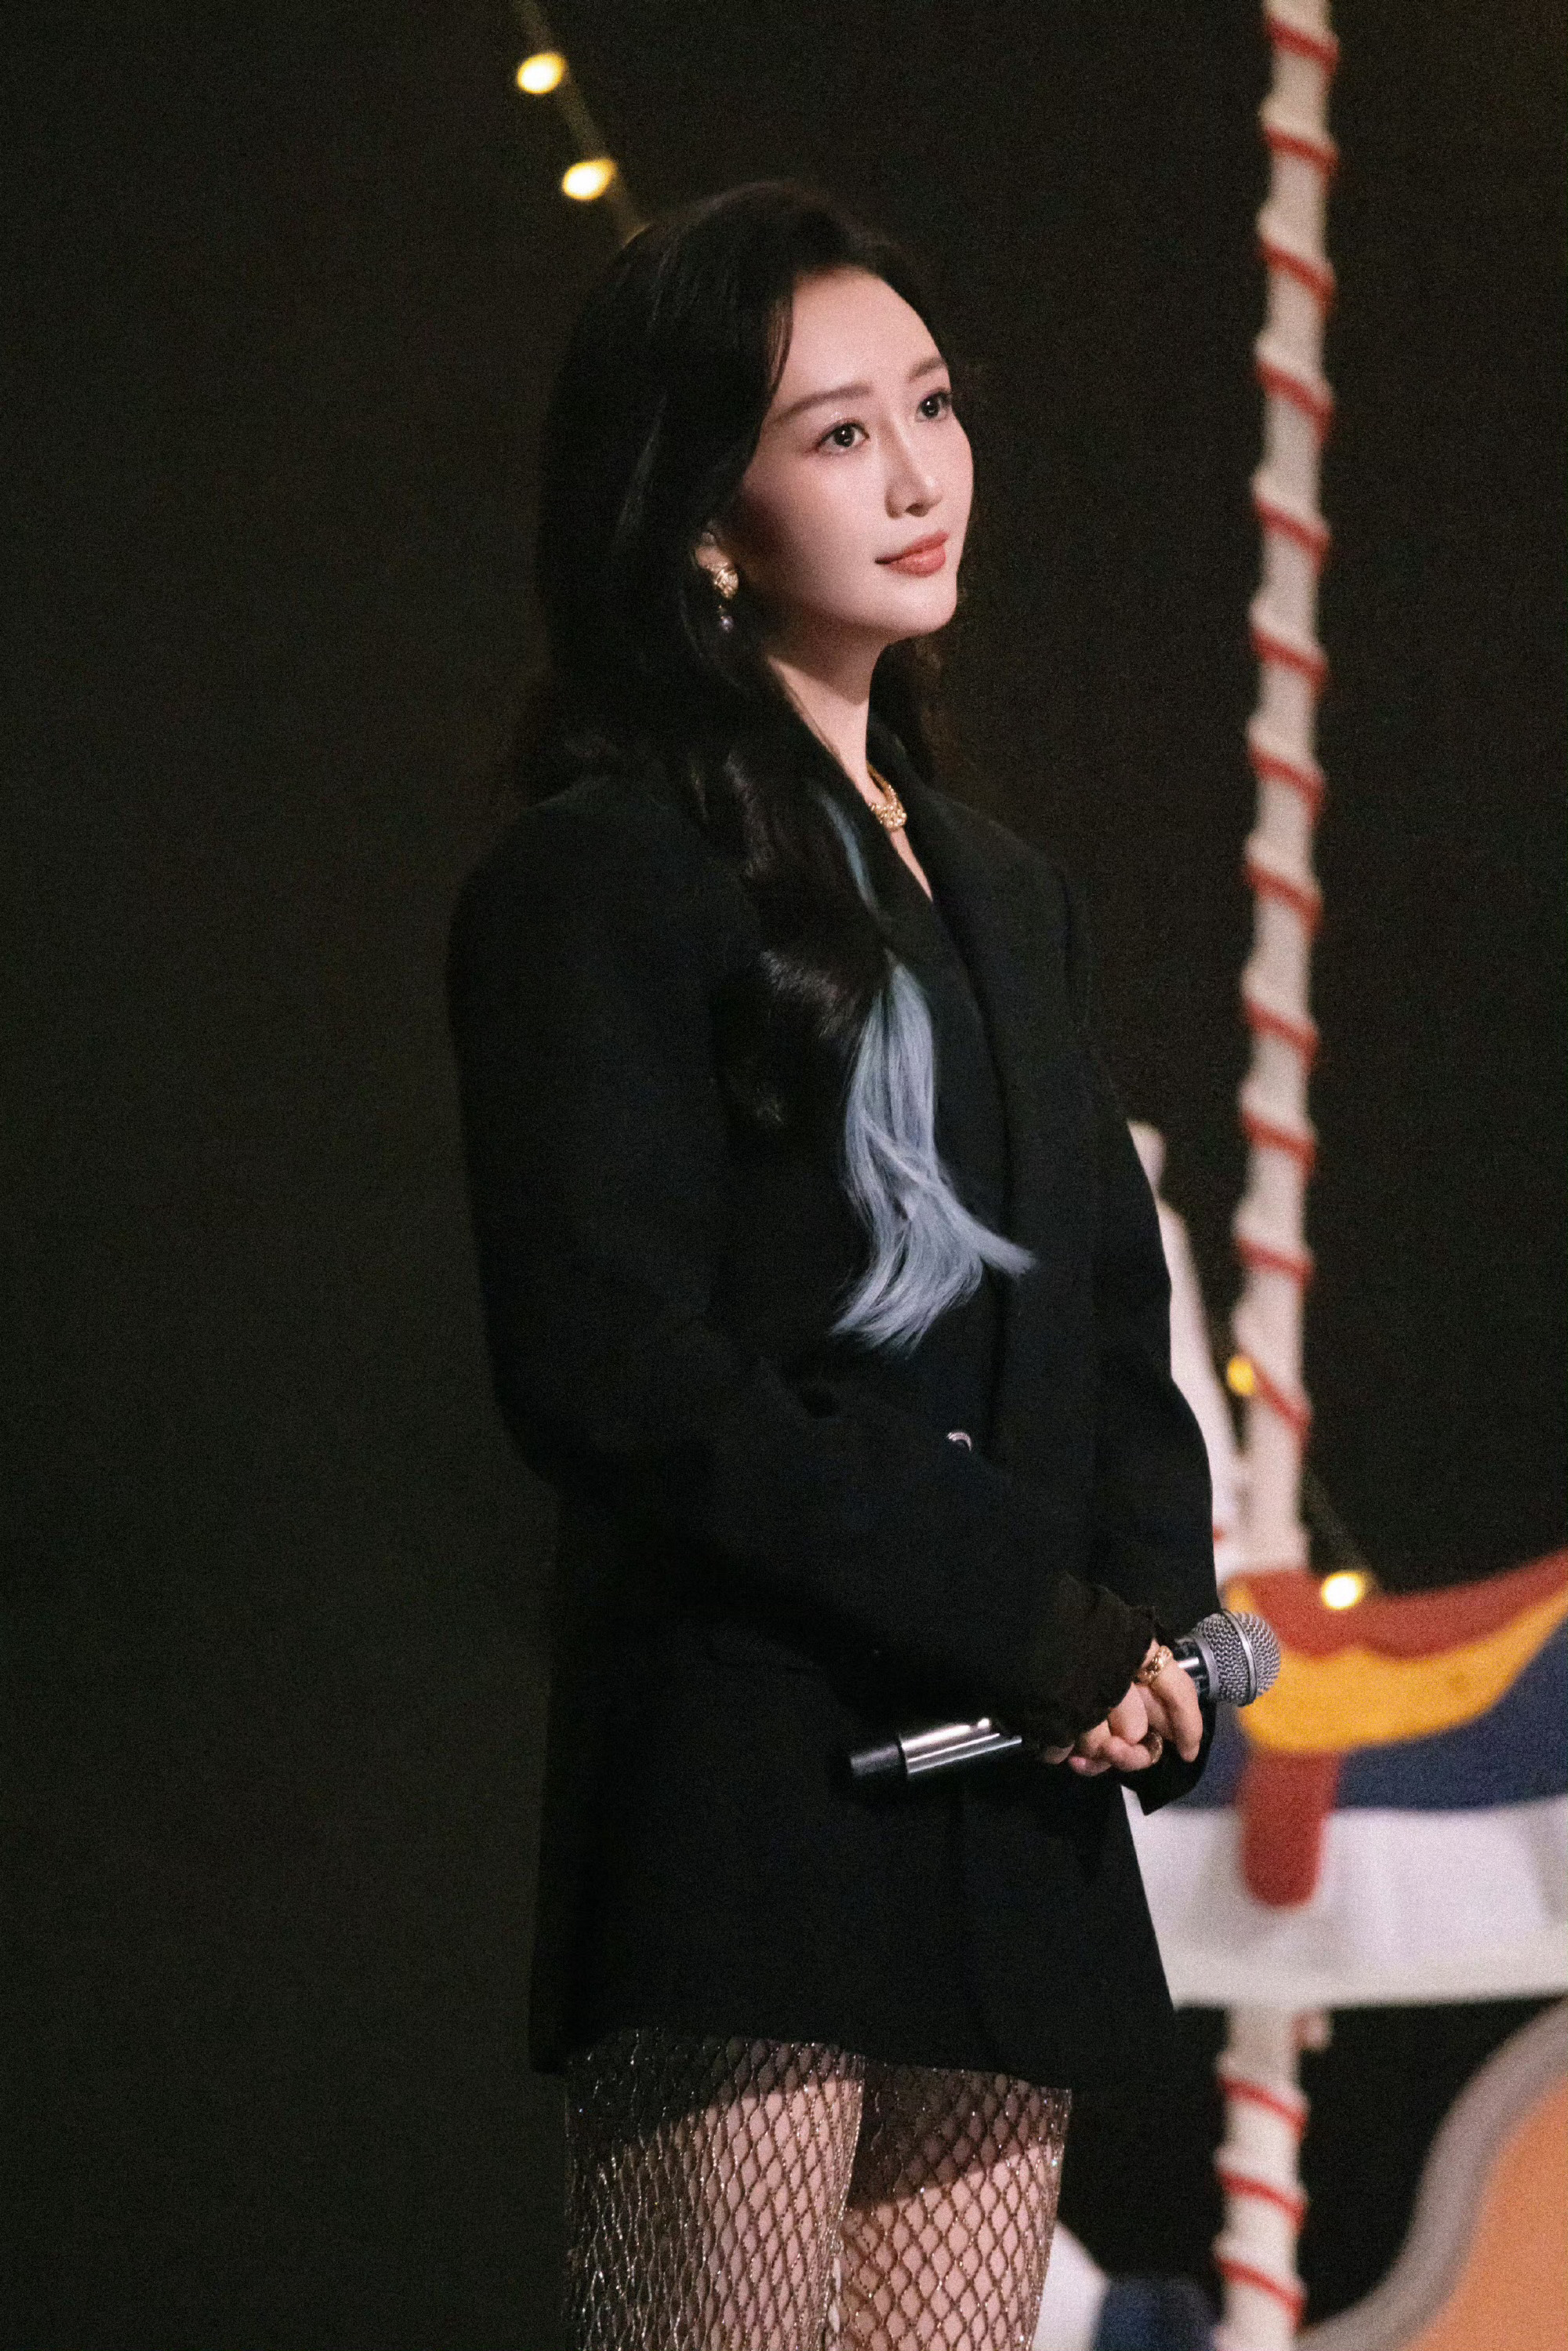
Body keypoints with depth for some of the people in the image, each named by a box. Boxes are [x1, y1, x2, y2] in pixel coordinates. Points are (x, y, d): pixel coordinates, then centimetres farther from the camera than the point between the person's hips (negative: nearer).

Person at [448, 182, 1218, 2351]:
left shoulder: (1003, 896, 23)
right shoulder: (609, 874, -2)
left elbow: (1120, 1335, 22)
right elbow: (611, 1369, -12)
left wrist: (1147, 1631, 0)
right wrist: (1034, 1626, -12)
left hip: (1018, 1815, 7)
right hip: (753, 1775, -7)